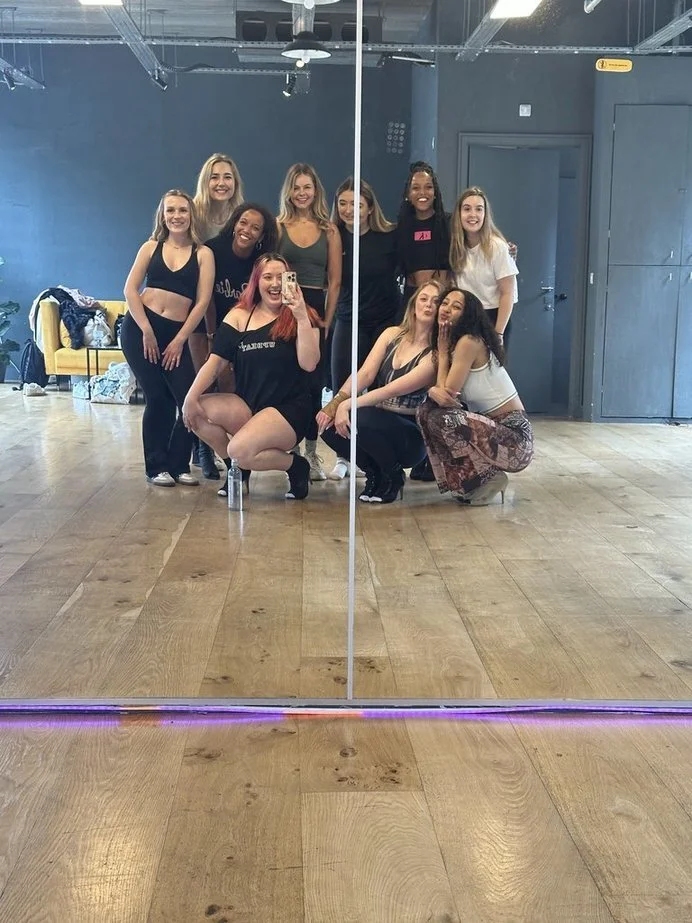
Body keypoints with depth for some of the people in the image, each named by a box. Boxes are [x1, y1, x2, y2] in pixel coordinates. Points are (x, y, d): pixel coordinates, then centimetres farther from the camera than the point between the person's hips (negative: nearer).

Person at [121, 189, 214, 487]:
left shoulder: (203, 254, 4)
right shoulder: (151, 247, 7)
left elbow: (202, 301, -2)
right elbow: (130, 290, 2)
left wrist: (179, 341, -7)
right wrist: (147, 331, -8)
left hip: (176, 333, 0)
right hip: (139, 329, 0)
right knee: (158, 398, -1)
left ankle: (178, 465, 8)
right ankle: (157, 466, 12)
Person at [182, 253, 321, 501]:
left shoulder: (301, 317, -2)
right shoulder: (239, 317, 4)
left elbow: (309, 364, -16)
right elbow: (215, 361, -1)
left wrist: (301, 318, -23)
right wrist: (191, 397, -14)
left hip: (288, 409, -4)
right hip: (247, 406, 5)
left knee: (239, 451, -28)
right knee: (197, 412, -19)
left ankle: (296, 465, 2)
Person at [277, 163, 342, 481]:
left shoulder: (329, 231, 7)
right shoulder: (277, 226, 5)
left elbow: (335, 282, 7)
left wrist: (326, 321, 0)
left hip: (315, 309, 1)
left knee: (313, 383, 1)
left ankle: (311, 453, 7)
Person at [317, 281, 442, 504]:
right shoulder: (392, 335, 7)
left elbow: (394, 389, -20)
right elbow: (365, 373, -5)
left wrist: (349, 404, -27)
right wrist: (335, 404, -20)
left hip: (410, 436, -5)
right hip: (377, 420, 5)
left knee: (361, 418, -34)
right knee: (330, 426, -24)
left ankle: (393, 476, -5)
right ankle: (375, 473, 4)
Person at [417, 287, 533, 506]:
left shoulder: (469, 342, -15)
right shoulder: (452, 343, 12)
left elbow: (449, 391, -17)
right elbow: (442, 393, 6)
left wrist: (443, 352, -6)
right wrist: (434, 391, -19)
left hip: (515, 439, -9)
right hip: (489, 427, 9)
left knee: (441, 419, -24)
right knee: (427, 410, 1)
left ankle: (489, 478, -5)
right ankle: (466, 480, 6)